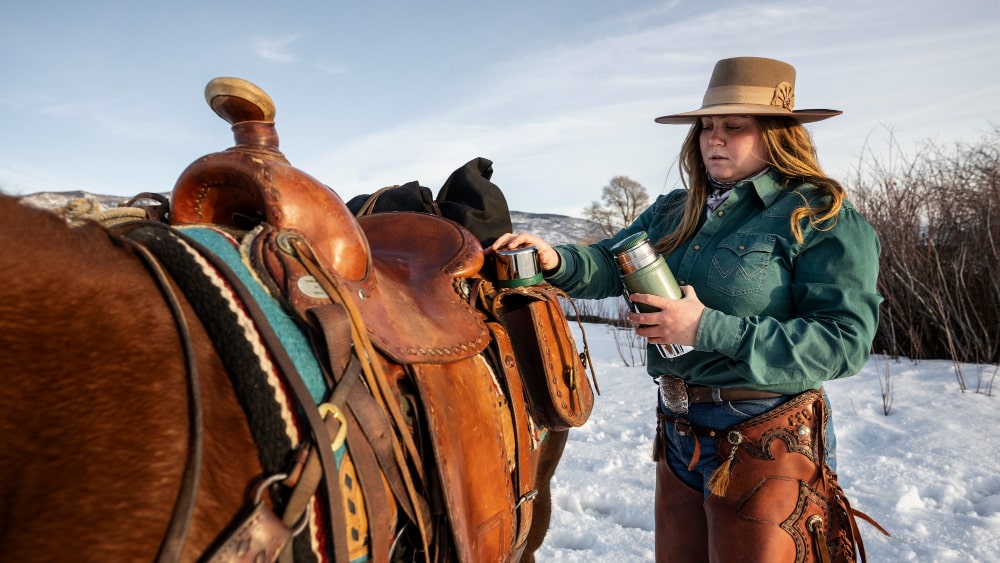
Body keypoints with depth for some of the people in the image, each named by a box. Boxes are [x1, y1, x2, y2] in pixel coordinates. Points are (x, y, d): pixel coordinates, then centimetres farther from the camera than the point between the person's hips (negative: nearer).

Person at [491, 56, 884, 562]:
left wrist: (708, 329, -25)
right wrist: (556, 261, -20)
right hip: (678, 433, 7)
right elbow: (608, 264, 4)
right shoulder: (674, 212, 7)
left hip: (764, 442, -6)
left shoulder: (824, 219, -12)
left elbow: (846, 342, -20)